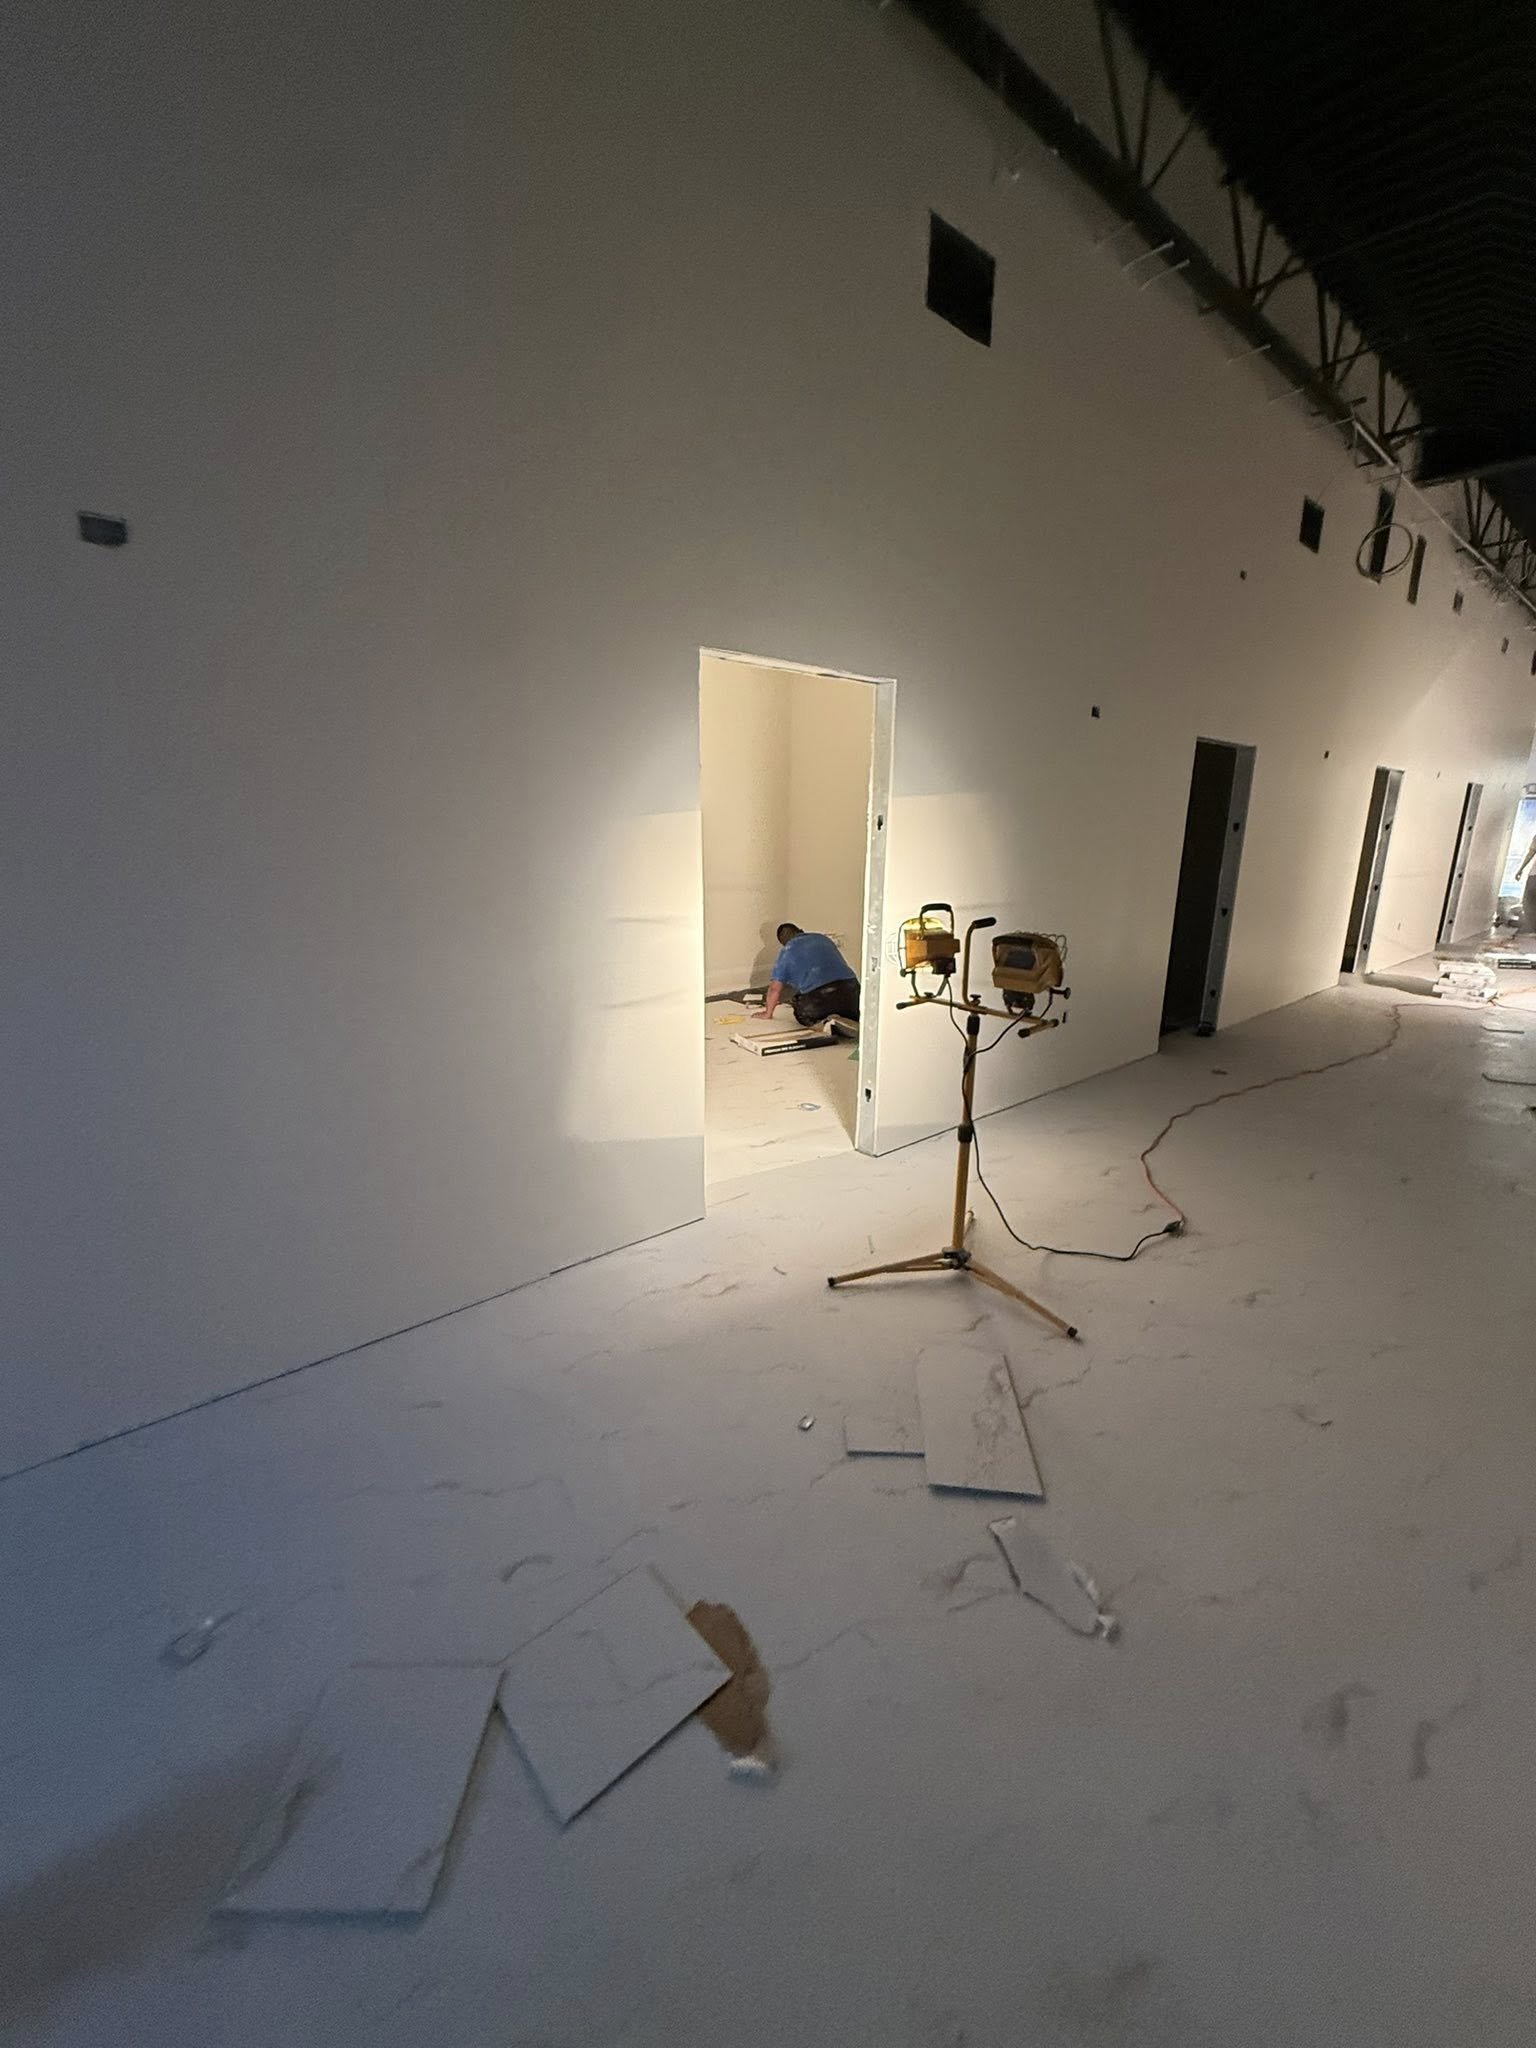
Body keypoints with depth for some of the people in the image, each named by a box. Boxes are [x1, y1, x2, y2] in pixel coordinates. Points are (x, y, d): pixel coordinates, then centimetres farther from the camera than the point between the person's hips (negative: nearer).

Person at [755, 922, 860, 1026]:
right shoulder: (823, 938, 27)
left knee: (803, 1016, 25)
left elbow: (775, 988, 10)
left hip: (817, 995, -4)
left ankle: (825, 1022, -4)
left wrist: (768, 1013, 27)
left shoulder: (786, 951, 12)